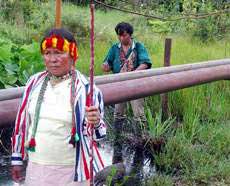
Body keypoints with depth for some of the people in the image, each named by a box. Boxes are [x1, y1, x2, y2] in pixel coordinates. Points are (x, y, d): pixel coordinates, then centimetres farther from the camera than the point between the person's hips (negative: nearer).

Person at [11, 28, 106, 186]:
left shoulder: (86, 88, -10)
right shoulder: (35, 83, 1)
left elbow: (97, 134, -6)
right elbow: (22, 120, 10)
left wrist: (96, 123, -28)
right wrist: (17, 158, 12)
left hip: (71, 172, -3)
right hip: (36, 168, 3)